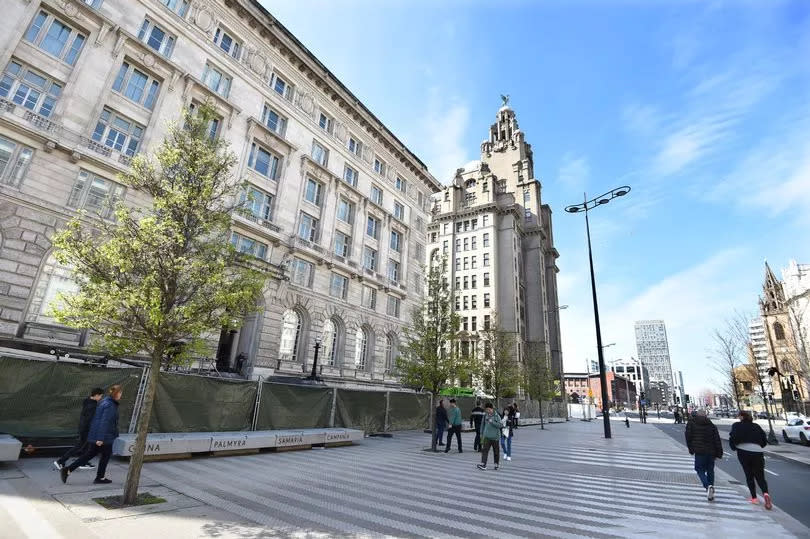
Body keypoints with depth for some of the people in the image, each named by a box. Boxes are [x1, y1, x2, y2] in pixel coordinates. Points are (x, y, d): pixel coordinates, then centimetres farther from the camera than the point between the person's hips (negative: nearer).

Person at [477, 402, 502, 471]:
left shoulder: (496, 416, -9)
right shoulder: (485, 415, 2)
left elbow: (501, 425, -16)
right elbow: (482, 424, 13)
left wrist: (492, 422, -23)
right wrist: (481, 433, 16)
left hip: (495, 436, -2)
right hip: (487, 436, 2)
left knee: (496, 451, 11)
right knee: (484, 450, -8)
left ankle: (496, 464, 29)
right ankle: (483, 464, -10)